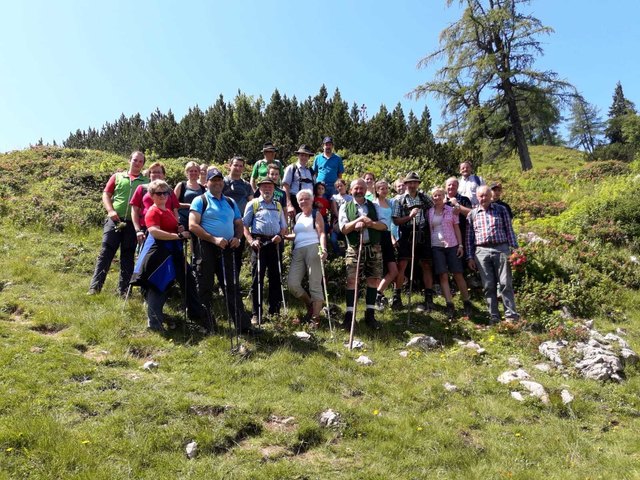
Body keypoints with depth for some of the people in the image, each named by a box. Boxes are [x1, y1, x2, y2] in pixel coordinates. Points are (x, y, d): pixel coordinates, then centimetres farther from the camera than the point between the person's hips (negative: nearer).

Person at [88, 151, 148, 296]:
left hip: (133, 223, 0)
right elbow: (106, 194, 9)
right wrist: (110, 210, -7)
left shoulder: (146, 182, 9)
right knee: (106, 252, -3)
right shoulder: (117, 177, 11)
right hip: (114, 220, 0)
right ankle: (95, 287, -1)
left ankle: (123, 289, 13)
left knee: (128, 256, 6)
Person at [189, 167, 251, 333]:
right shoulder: (200, 201, 0)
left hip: (226, 248, 4)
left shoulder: (230, 202, 17)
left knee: (232, 287, 3)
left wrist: (237, 237, -3)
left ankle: (243, 325, 3)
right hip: (206, 247, -4)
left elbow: (239, 224, 20)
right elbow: (193, 225, -11)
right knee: (205, 287, 3)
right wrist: (214, 239, -18)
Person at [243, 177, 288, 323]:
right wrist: (251, 240, -12)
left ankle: (275, 310, 15)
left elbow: (283, 226, 21)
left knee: (276, 278, 5)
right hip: (259, 243, -4)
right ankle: (256, 314, 1)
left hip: (274, 244, 4)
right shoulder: (253, 204, 9)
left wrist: (280, 235, -1)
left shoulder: (278, 206, 21)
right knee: (257, 279, -3)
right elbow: (244, 224, 2)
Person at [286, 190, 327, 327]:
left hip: (313, 249, -6)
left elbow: (321, 233, -6)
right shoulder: (297, 216, 24)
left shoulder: (316, 215, 6)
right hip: (298, 251, 6)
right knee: (292, 283, -6)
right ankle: (310, 304, 18)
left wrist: (323, 249, -23)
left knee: (315, 284, -6)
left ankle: (315, 317, -1)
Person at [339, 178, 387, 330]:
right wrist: (359, 220, -15)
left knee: (373, 280, 4)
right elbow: (344, 229, -4)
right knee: (352, 281, -8)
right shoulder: (345, 207, 7)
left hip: (374, 248, 2)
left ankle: (370, 314, 14)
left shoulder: (374, 206, 12)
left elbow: (384, 225, 2)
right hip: (354, 249, -2)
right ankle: (349, 315, -2)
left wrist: (369, 223, -15)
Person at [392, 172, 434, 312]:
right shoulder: (399, 200, 5)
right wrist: (409, 216, -15)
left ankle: (429, 299, 8)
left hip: (423, 236, 2)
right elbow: (396, 221, -1)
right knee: (402, 265, -8)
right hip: (406, 236, -2)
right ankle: (396, 297, 1)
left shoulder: (424, 198, 12)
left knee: (426, 266, 3)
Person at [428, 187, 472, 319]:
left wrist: (460, 245, -1)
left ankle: (466, 303, 11)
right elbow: (427, 229, 8)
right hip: (436, 247, 1)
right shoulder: (429, 212, 8)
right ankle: (450, 305, -3)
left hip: (452, 245, -1)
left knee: (458, 275, 0)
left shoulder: (451, 210, 6)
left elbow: (457, 228, 6)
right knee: (443, 276, -4)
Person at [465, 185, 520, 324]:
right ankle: (494, 316, 8)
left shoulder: (501, 210, 9)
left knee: (506, 283, -4)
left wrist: (514, 249, -1)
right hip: (481, 251, 1)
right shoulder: (472, 214, 12)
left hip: (501, 249, -1)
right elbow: (469, 237, 11)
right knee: (488, 285, 2)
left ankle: (511, 314, 0)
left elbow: (509, 230, 8)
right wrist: (470, 257, 6)